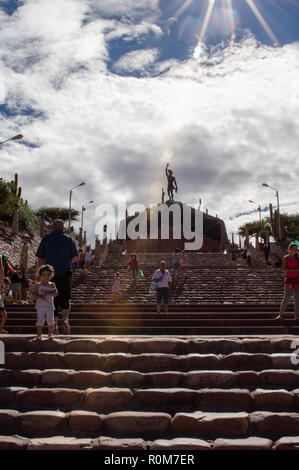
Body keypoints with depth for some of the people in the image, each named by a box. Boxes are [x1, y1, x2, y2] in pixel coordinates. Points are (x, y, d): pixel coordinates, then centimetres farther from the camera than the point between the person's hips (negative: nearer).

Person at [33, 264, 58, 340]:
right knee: (40, 320, 1)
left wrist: (48, 293, -20)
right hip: (40, 306, -1)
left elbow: (56, 294, -8)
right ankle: (39, 334, 13)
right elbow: (34, 293, -1)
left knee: (50, 320, 1)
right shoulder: (38, 285, 0)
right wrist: (39, 296, -19)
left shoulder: (52, 285, 0)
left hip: (50, 306, 1)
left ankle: (50, 333, 17)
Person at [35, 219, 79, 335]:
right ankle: (65, 319, -17)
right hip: (65, 273, -1)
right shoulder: (69, 239, 4)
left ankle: (55, 326, 7)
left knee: (53, 300, 7)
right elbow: (75, 257, 3)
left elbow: (40, 259, 3)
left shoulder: (46, 239, 5)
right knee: (65, 300, 7)